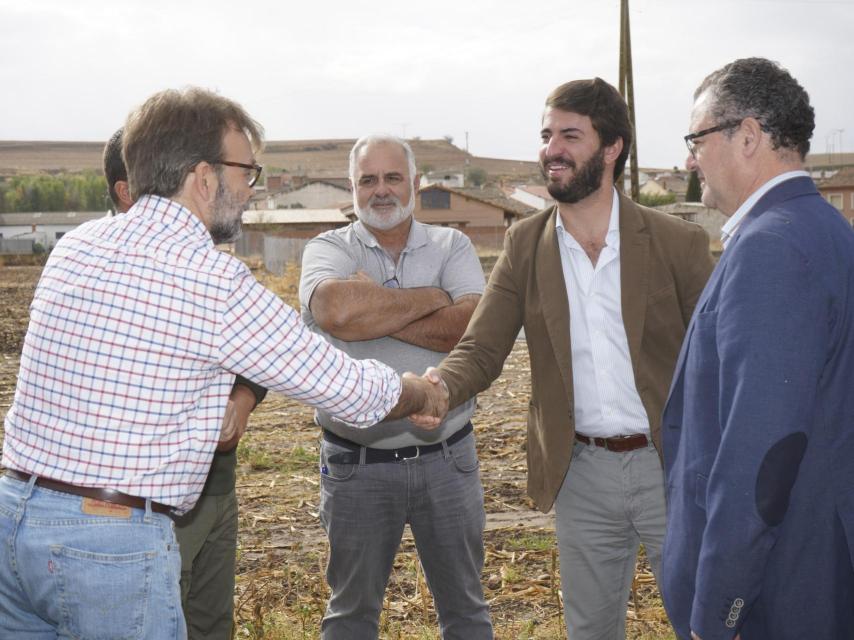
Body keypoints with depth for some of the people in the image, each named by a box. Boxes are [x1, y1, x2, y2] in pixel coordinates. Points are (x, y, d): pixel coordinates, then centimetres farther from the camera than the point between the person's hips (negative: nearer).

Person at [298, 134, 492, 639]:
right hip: (357, 463, -1)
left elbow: (474, 326, -15)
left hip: (448, 459, 1)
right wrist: (432, 298, -13)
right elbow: (333, 310, -24)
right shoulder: (329, 249, 0)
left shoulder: (451, 246, 4)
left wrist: (372, 313, -16)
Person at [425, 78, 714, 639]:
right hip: (582, 472, 3)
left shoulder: (677, 242, -8)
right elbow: (481, 349, -5)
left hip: (671, 466, -2)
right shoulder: (525, 245, -1)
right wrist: (438, 386, -27)